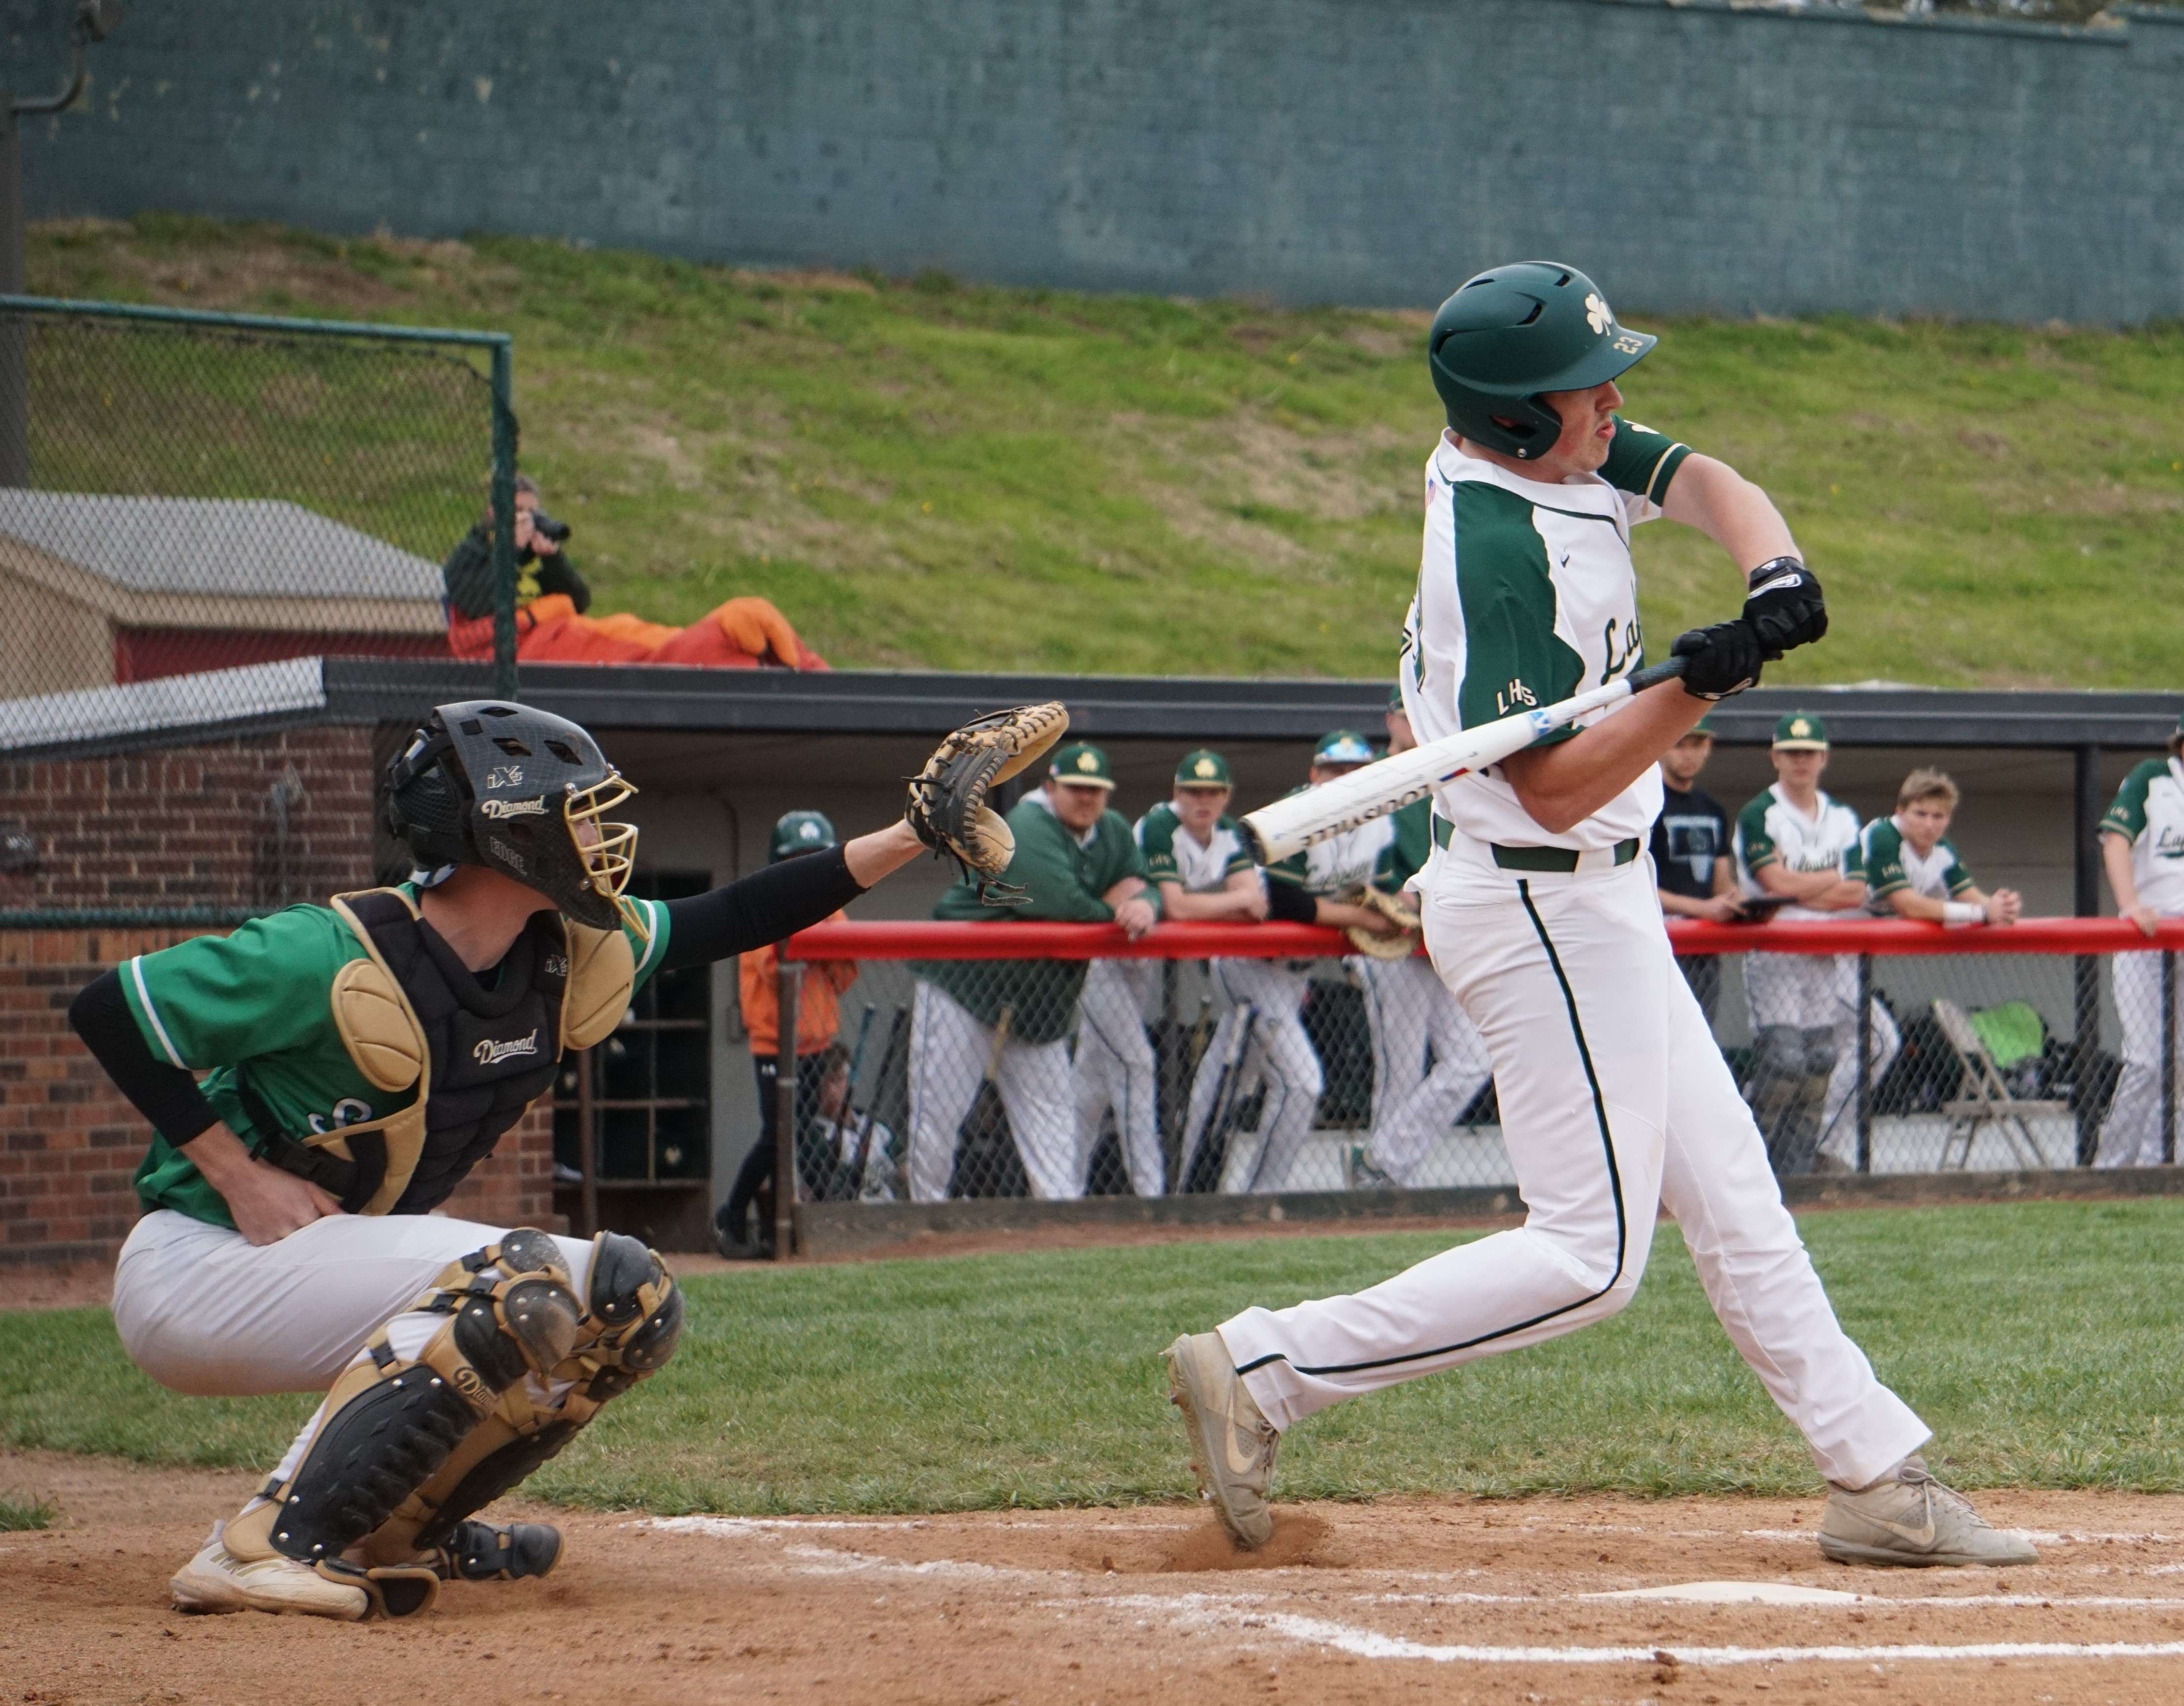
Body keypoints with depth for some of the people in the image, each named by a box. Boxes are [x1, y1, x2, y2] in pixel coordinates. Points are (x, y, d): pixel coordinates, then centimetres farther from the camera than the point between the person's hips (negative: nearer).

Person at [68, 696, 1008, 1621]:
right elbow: (109, 1010, -20)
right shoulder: (335, 959, -24)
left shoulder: (565, 956, -1)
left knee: (630, 1301, 1)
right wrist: (239, 1176, -21)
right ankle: (267, 1546, -26)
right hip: (195, 1268, -9)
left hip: (357, 1255, 9)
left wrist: (912, 836, 2)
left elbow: (727, 921, 9)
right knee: (522, 1280, -28)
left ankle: (391, 1527, 8)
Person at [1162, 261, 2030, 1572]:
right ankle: (1265, 1372, -5)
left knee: (1729, 1194, 12)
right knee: (1592, 1252, -7)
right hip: (1547, 907, -10)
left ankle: (1879, 1477, 18)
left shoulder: (1563, 453, 1)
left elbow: (1712, 485, -2)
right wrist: (1701, 686, -36)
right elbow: (1557, 787, -27)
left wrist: (1774, 572, -23)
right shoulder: (1499, 548, -25)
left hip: (1596, 900, 10)